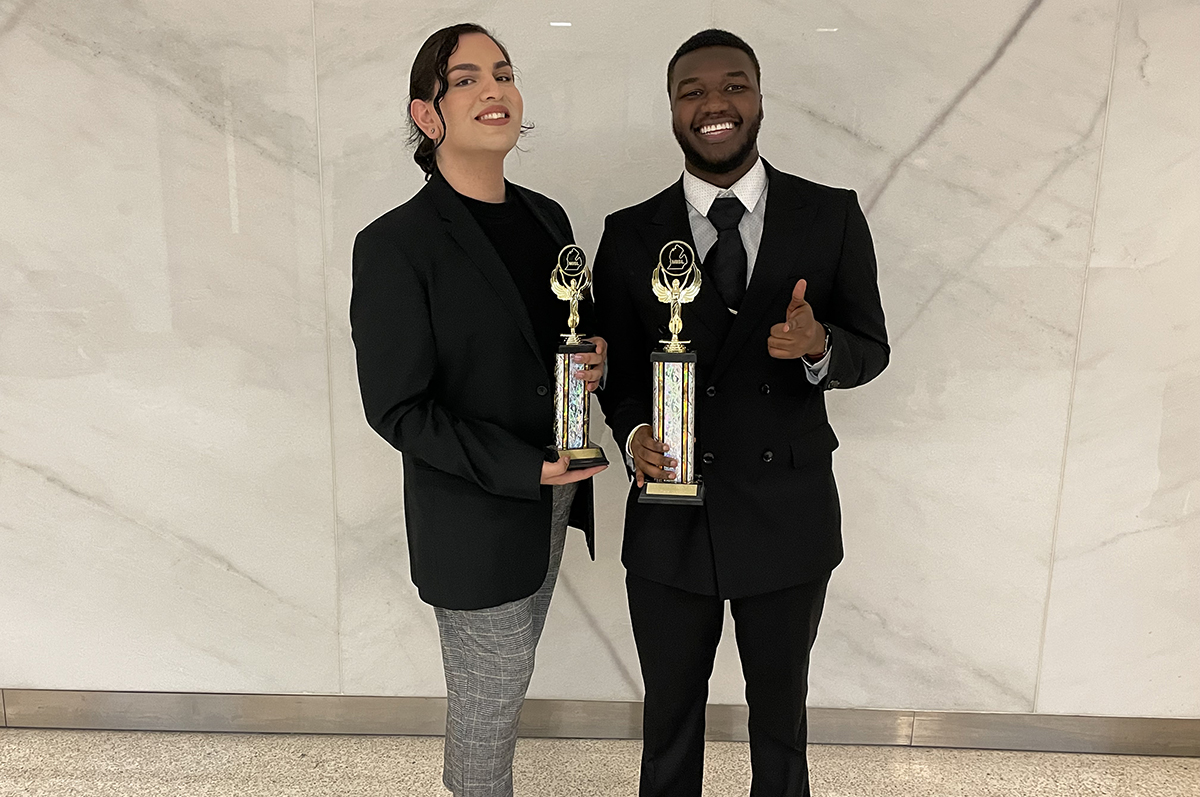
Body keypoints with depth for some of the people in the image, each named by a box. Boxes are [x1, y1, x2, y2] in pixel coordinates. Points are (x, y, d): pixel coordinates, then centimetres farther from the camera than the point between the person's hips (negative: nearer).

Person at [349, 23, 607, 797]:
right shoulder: (396, 245, -16)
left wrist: (596, 357, -8)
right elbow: (397, 409, -16)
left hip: (550, 502, 7)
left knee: (504, 691, 23)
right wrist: (524, 469, -21)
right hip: (474, 522, -6)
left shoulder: (546, 217, 5)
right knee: (488, 709, 11)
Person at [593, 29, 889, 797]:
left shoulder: (832, 216, -4)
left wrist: (818, 346, -23)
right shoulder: (630, 235, -2)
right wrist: (634, 433, -18)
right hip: (670, 520, 0)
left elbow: (870, 349, 0)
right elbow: (616, 366, 3)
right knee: (670, 713, 21)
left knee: (781, 711, 23)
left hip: (789, 518, 0)